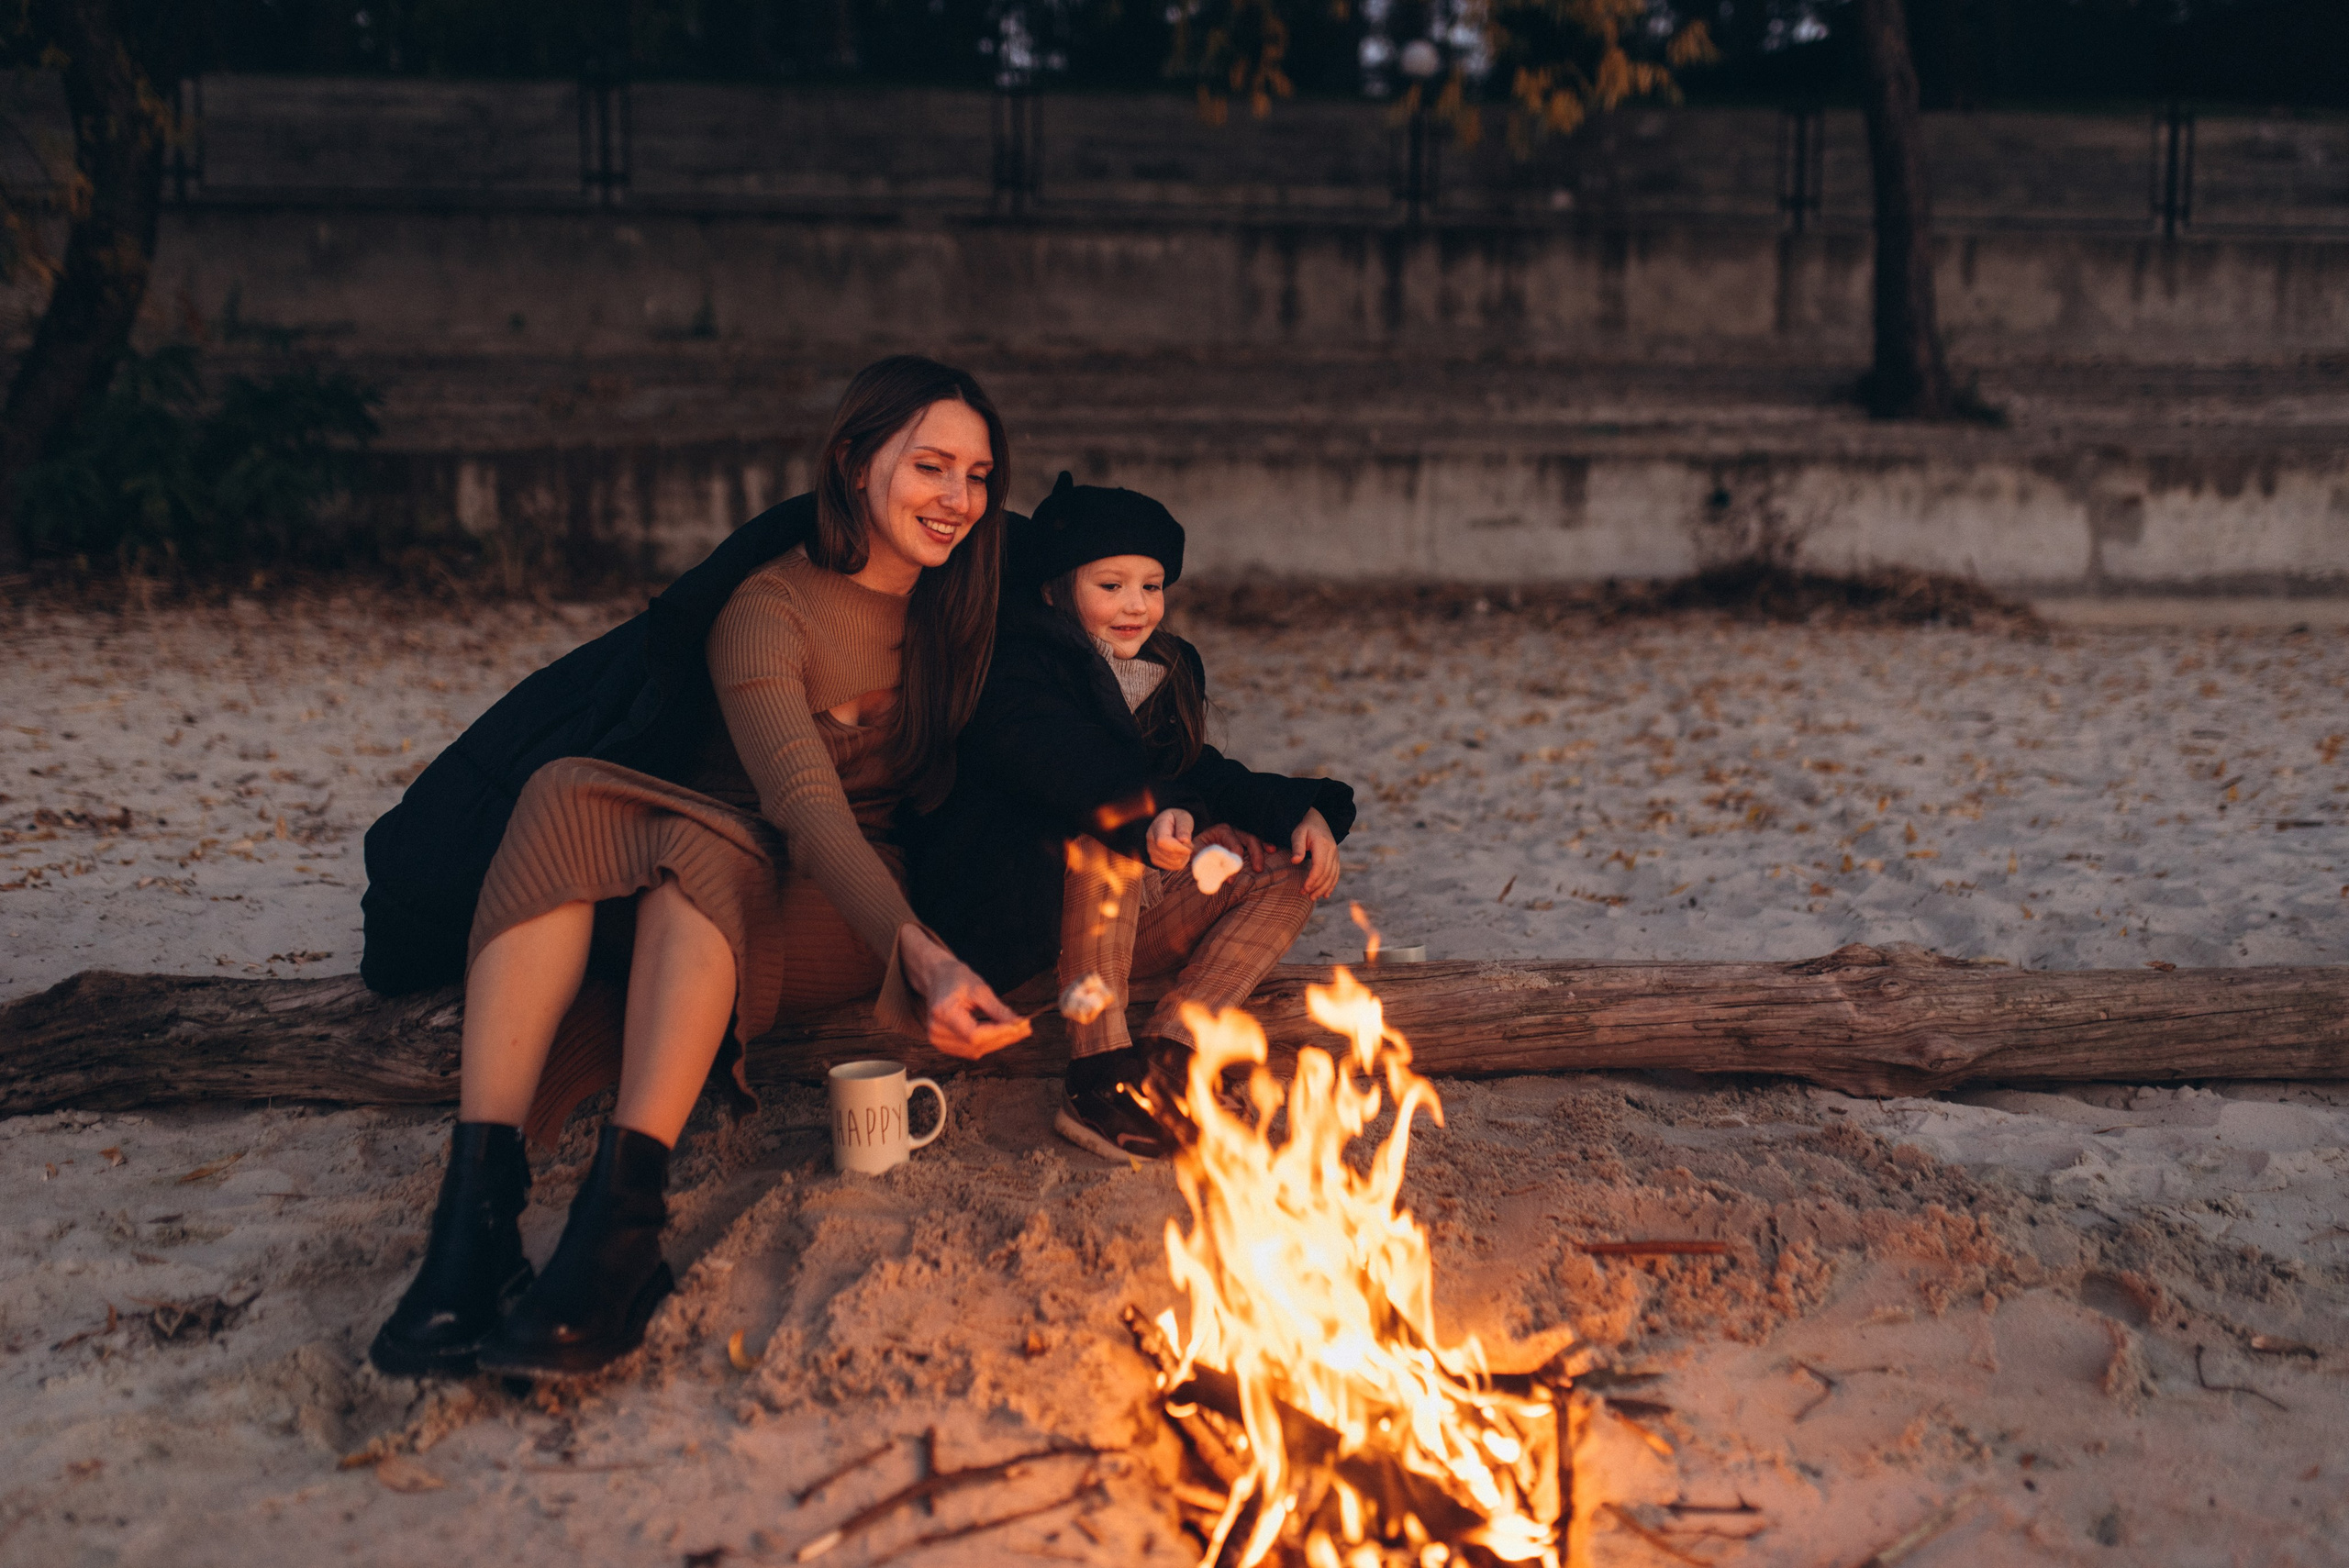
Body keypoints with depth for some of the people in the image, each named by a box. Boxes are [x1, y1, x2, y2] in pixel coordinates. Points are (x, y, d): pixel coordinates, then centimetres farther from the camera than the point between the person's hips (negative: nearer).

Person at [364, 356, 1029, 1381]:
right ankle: (478, 1201, -45)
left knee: (701, 853, -34)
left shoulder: (966, 600, 5)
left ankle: (620, 1216, -53)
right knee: (564, 794, -32)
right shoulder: (767, 606, -11)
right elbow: (804, 802, -26)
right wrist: (919, 954, -42)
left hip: (843, 919, 1)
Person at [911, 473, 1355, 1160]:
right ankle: (1098, 1071, -36)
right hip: (997, 917, -8)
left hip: (1117, 915, 8)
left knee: (1291, 869, -5)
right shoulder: (1015, 670, -12)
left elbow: (1197, 774, 10)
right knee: (1107, 823, -34)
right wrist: (1150, 813, -52)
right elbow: (1055, 756, -33)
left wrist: (1302, 812, -8)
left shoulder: (1163, 674, 14)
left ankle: (1164, 1059, -24)